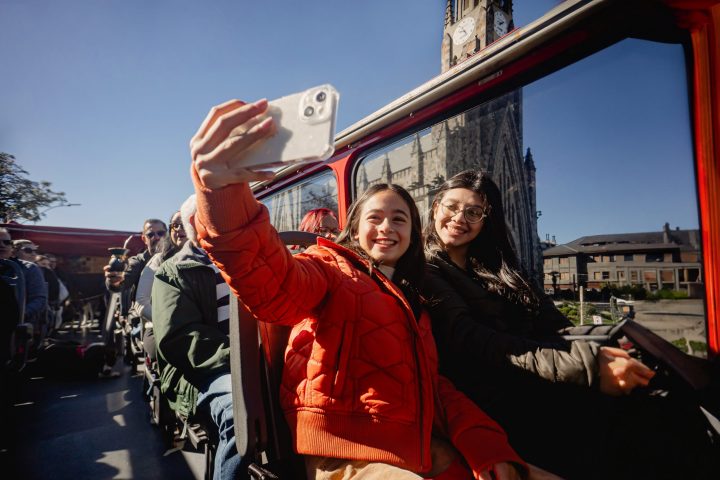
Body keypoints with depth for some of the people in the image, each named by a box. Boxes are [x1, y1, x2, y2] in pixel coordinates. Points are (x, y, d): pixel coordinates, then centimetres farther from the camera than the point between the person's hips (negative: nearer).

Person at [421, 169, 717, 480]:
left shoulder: (496, 269, 22)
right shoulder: (425, 275, 2)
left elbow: (552, 325, 9)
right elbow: (472, 344, -13)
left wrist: (600, 348, -12)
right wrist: (585, 365, -20)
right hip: (504, 403, -6)